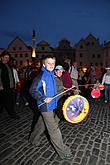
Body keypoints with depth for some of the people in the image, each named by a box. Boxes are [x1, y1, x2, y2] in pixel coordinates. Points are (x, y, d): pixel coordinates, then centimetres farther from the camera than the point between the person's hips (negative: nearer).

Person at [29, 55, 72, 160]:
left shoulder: (51, 74, 6)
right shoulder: (42, 75, -18)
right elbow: (32, 90, -16)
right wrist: (43, 99, -25)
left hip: (50, 104, 9)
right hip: (45, 106, -8)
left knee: (42, 123, 24)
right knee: (53, 129, 0)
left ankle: (33, 139, 47)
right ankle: (63, 152, 13)